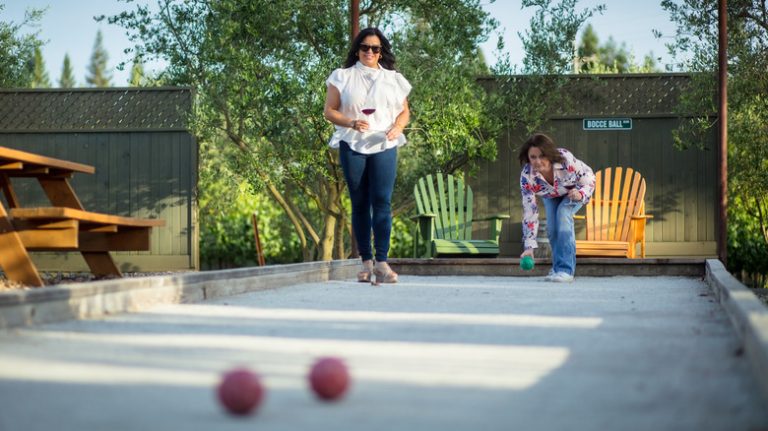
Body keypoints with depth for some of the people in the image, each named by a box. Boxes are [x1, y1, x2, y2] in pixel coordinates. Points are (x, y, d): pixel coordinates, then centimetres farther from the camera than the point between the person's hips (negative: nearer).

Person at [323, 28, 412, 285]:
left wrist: (398, 127, -6)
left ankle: (382, 262, -17)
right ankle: (366, 262, 8)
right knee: (360, 204, 3)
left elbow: (404, 111, 16)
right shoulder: (342, 77, 8)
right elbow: (329, 111, 4)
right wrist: (351, 122, -14)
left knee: (382, 202, -12)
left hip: (384, 146, 0)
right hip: (352, 146, 0)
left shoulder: (394, 79, 13)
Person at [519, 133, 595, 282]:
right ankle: (557, 267, 12)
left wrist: (580, 194, -46)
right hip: (551, 196, 3)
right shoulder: (527, 176, -36)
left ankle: (565, 270, -25)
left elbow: (589, 178, -24)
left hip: (574, 192, -3)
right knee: (552, 228, -14)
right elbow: (529, 213, -31)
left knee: (563, 215, -27)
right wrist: (529, 246, -34)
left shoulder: (566, 160, -41)